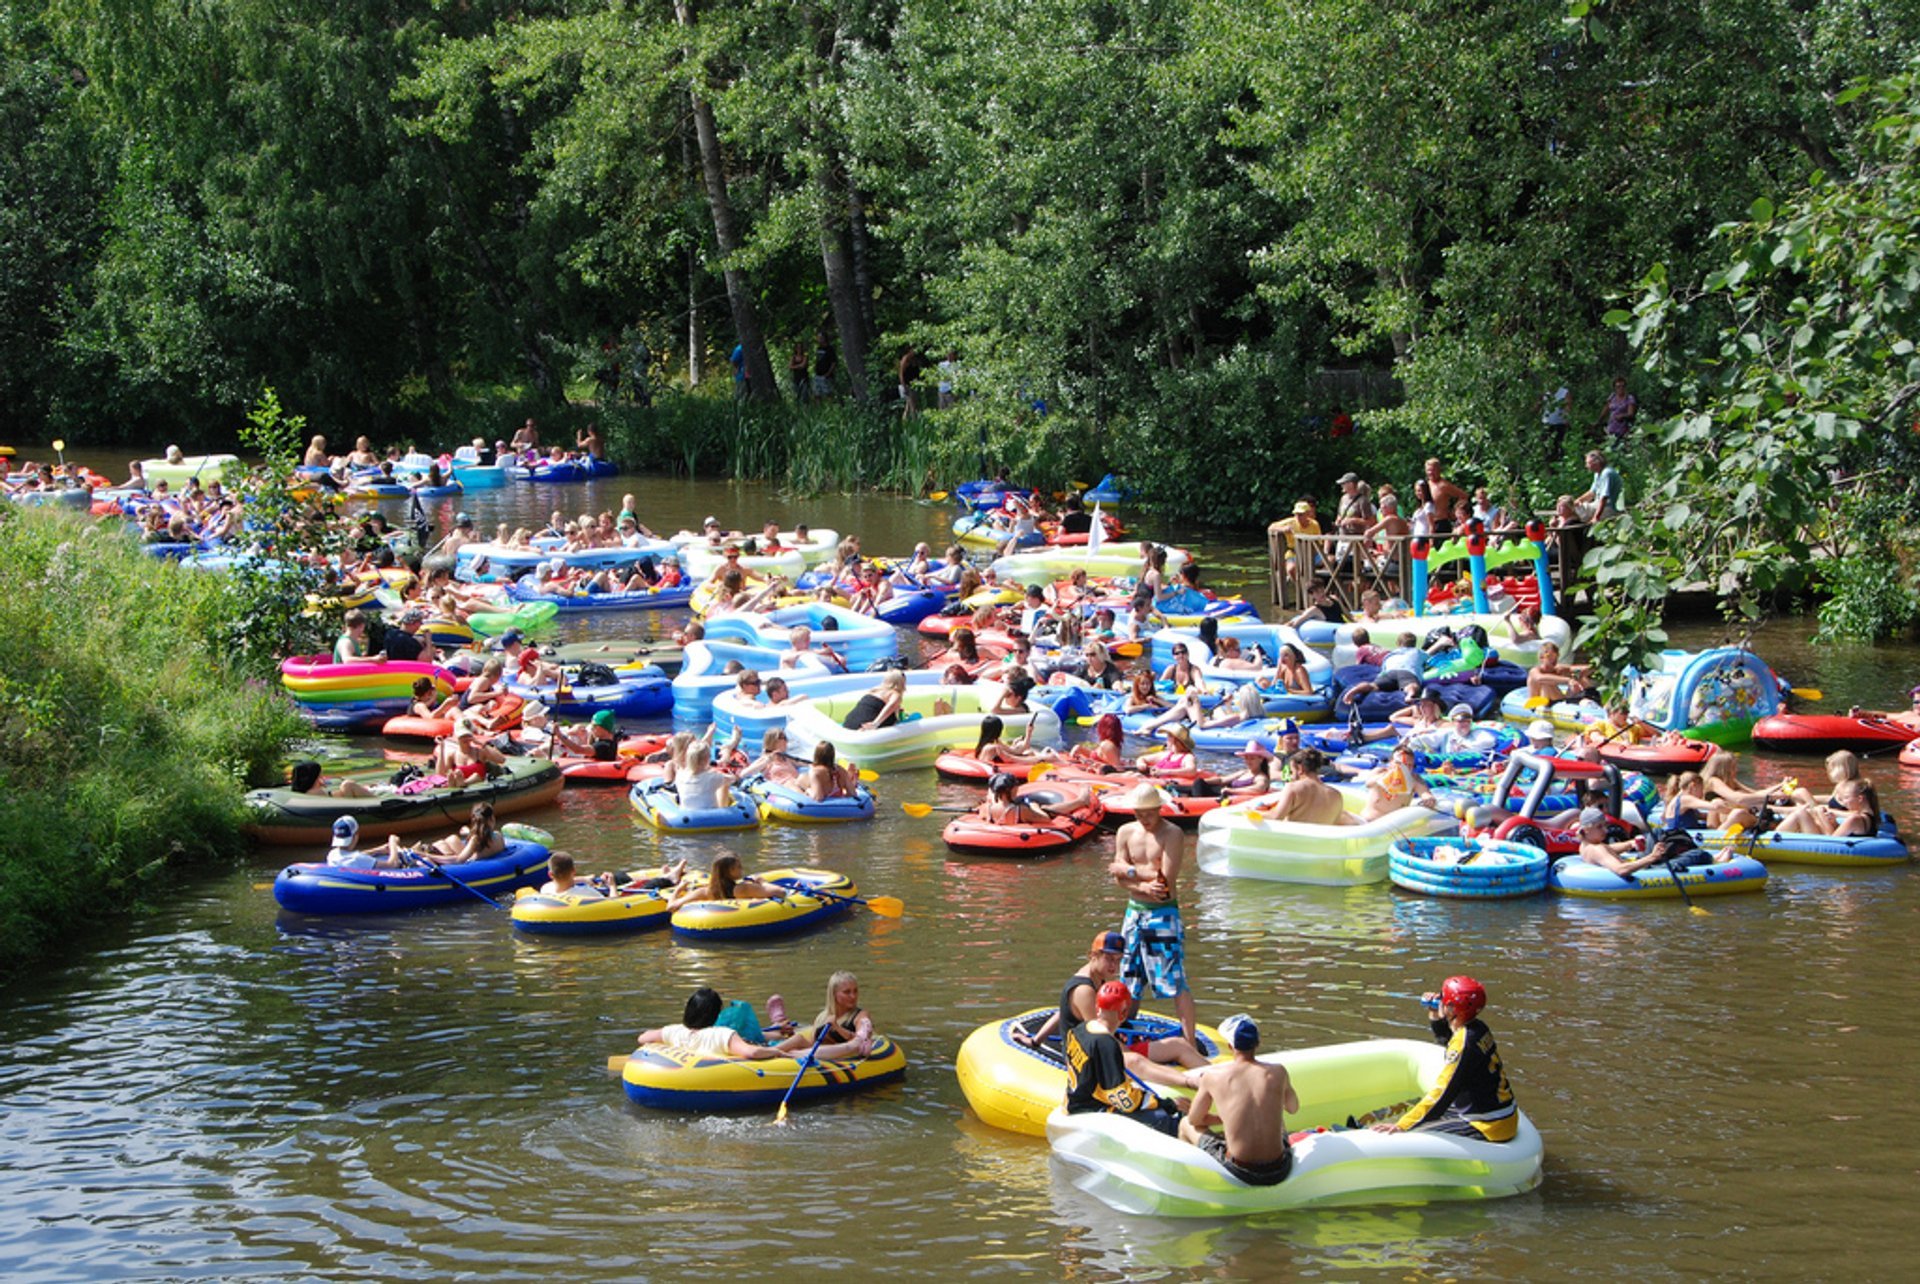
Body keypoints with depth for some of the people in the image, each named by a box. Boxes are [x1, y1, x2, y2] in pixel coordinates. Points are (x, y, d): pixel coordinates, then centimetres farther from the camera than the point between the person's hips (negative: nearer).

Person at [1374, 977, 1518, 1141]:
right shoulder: (1477, 1028, 2)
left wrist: (1402, 1126, -22)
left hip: (1489, 1128, -10)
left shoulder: (1464, 1044, -25)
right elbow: (1446, 1037, 29)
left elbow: (1442, 1095, -25)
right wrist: (1437, 1017, 10)